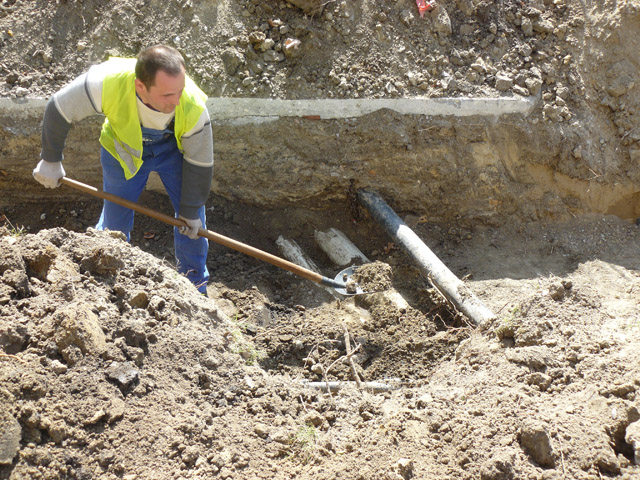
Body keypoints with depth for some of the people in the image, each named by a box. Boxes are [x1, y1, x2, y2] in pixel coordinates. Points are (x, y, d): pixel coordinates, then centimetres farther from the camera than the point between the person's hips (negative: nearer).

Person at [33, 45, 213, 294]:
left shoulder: (193, 109, -39)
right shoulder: (108, 83, -42)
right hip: (124, 147, 0)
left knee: (193, 217, 1)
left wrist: (190, 211, -8)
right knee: (115, 221, 7)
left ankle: (195, 288, 22)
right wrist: (50, 160, -8)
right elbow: (58, 110, -23)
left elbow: (200, 163, -20)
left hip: (174, 146, 0)